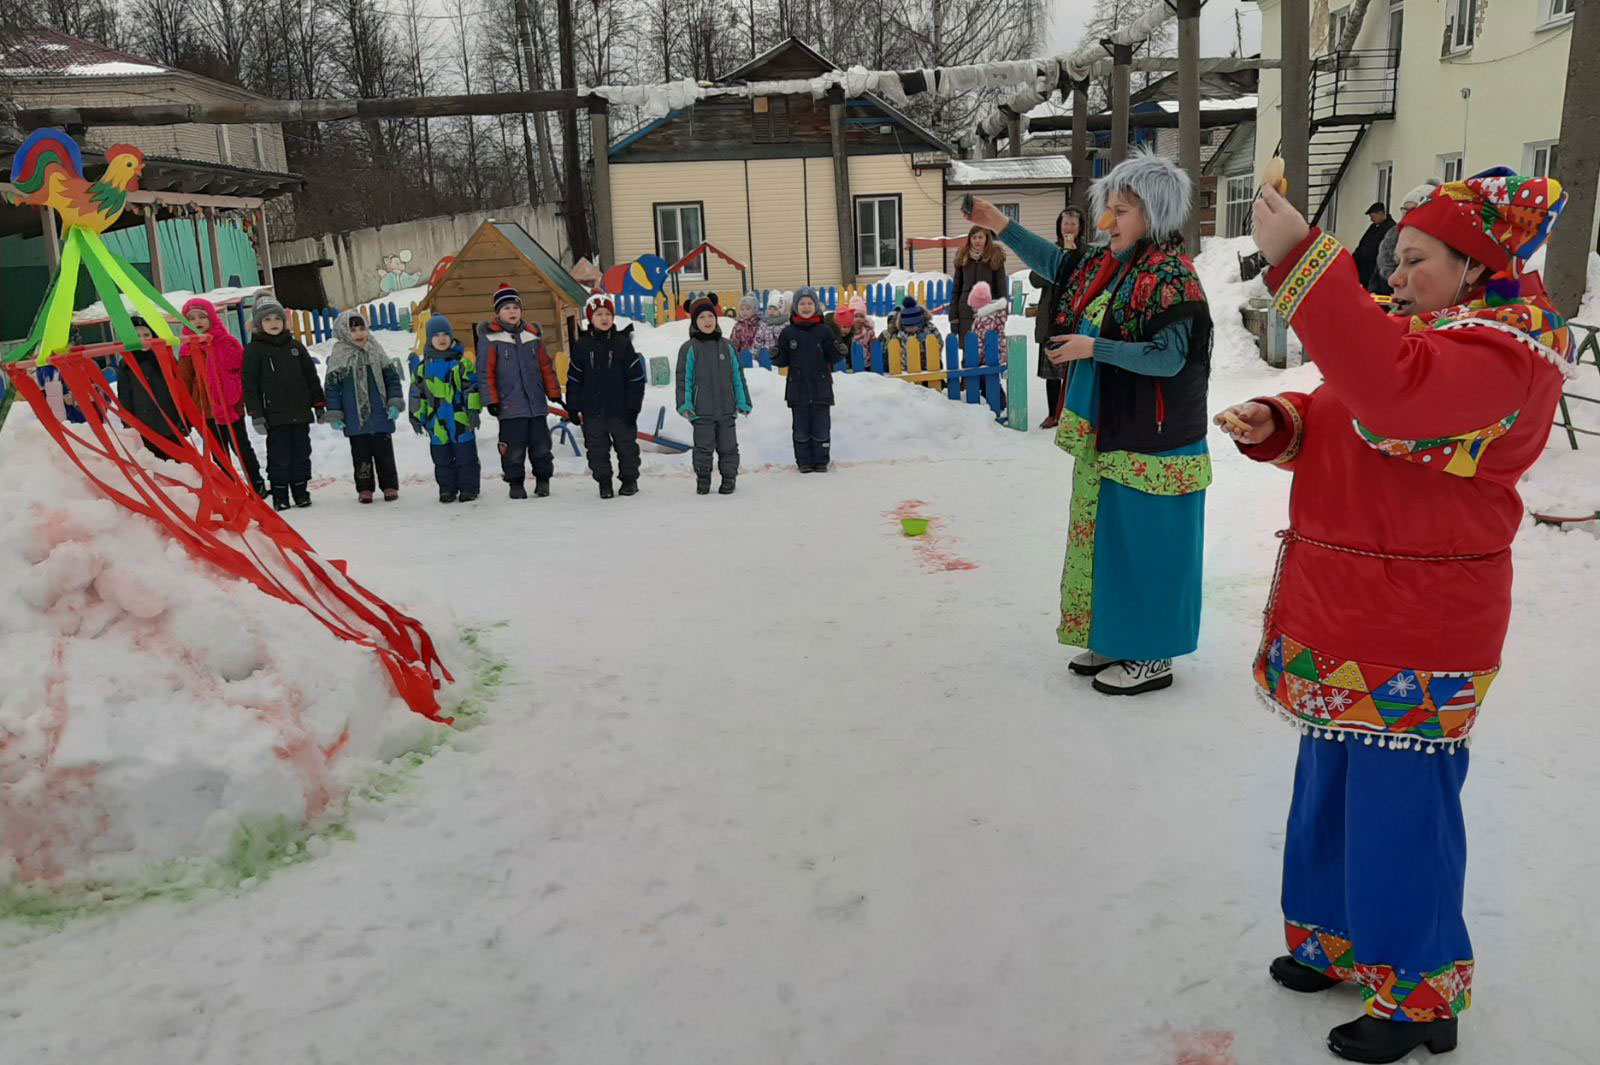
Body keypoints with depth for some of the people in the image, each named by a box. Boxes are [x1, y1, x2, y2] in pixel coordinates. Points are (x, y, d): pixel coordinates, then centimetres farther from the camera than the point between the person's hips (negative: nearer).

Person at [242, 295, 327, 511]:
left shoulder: (296, 346, 11)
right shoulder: (253, 350, 1)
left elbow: (312, 378, 15)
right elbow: (249, 385, -2)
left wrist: (319, 406, 11)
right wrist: (256, 415, -9)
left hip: (300, 413, 3)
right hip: (275, 415, -3)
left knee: (302, 453, 7)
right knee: (279, 456, -2)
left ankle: (301, 491, 18)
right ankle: (280, 495, 7)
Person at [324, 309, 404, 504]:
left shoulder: (376, 351, 4)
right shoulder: (338, 357, -2)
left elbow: (392, 377, 7)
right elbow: (331, 386, 0)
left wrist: (395, 403, -2)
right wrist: (334, 414, -3)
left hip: (380, 415, 1)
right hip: (355, 419, -1)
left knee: (384, 452, 7)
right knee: (361, 454, 7)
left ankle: (389, 486, 15)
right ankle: (364, 488, 15)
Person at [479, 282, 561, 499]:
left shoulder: (533, 335, 9)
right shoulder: (491, 338, -4)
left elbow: (546, 367, 13)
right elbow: (485, 372, -4)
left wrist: (554, 392, 10)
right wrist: (491, 400, -8)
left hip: (537, 404, 3)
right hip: (510, 407, -3)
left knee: (541, 445, 8)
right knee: (514, 448, 1)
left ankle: (543, 479, 22)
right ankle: (515, 483, 15)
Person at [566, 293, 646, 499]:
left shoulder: (623, 343, -4)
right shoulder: (583, 345, 0)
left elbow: (636, 377, -3)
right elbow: (574, 378, 5)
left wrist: (633, 406, -6)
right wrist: (573, 407, 2)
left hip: (620, 409, -1)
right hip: (592, 411, 1)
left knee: (626, 445, 11)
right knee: (597, 449, 8)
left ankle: (630, 479, 27)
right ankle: (604, 482, 21)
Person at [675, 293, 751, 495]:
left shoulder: (727, 346, 8)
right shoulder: (689, 348, -1)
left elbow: (738, 376, 11)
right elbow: (684, 378, -2)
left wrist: (743, 402, 7)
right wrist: (685, 404, -10)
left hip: (727, 409, 2)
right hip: (701, 411, -2)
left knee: (728, 446, 8)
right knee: (703, 446, 4)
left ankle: (729, 478, 20)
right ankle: (703, 479, 18)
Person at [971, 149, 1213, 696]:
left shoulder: (1172, 277, -16)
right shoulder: (1108, 266, 8)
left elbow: (1169, 358, -21)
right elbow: (1057, 264, 24)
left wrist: (1094, 347, -20)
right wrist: (1001, 226, 19)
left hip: (1150, 442, -9)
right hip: (1103, 434, 9)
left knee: (1145, 546, 0)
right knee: (1109, 540, 15)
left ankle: (1152, 657, 13)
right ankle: (1117, 641, 29)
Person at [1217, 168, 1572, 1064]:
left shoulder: (1505, 347, -16)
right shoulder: (1422, 326, 13)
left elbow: (1394, 390, -37)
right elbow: (1337, 425, 18)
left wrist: (1299, 258, -37)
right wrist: (1275, 424, -5)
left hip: (1416, 634, -9)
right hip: (1348, 618, 9)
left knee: (1400, 804, 1)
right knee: (1333, 783, 19)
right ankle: (1345, 944, 37)